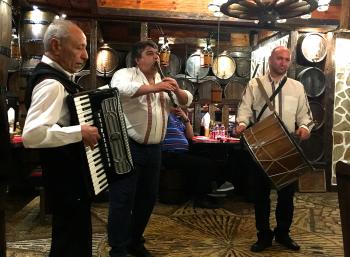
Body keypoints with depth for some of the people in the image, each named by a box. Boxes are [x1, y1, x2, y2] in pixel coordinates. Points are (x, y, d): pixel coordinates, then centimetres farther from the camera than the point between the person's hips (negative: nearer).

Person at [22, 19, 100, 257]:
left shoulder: (56, 76, 10)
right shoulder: (51, 83, -23)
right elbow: (32, 134, -36)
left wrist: (84, 126, 13)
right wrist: (80, 132, -30)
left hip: (70, 175, 10)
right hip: (66, 178, -10)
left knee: (76, 237, 24)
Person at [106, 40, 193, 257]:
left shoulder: (165, 81, 17)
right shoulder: (125, 74, -3)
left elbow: (187, 100, 11)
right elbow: (122, 88, -26)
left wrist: (177, 90, -11)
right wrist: (155, 88, -32)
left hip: (153, 149, 7)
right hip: (128, 147, -7)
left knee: (148, 197, 14)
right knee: (123, 198, -2)